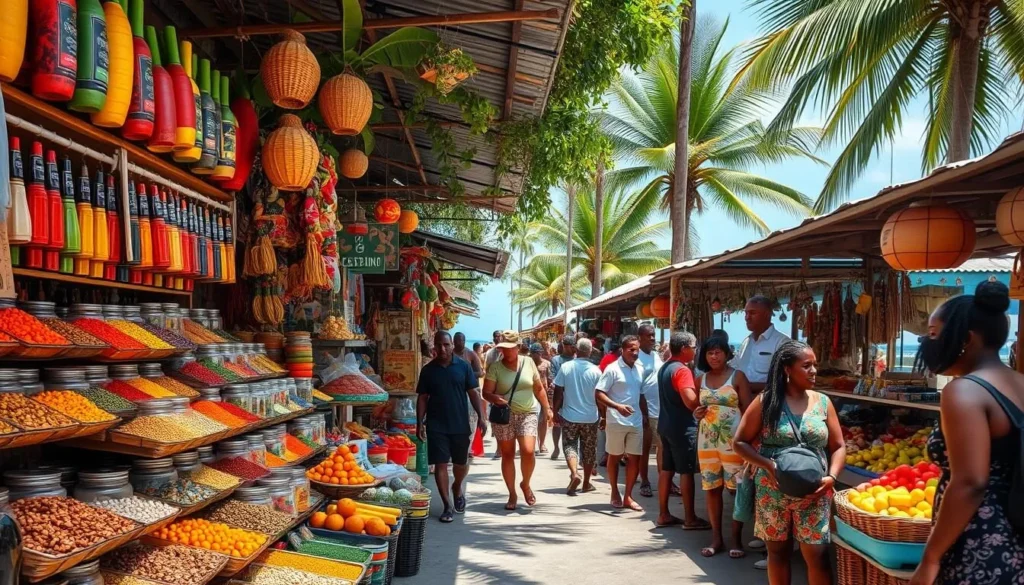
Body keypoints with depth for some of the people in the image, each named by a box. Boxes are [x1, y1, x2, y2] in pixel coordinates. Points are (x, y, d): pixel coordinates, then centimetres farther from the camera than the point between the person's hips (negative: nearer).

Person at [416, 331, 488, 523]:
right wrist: (420, 423, -2)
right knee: (440, 464, -2)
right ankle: (447, 506, 6)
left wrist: (481, 416, -8)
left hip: (460, 424, 0)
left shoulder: (463, 366, 0)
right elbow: (422, 398, 5)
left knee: (461, 463, 12)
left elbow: (473, 393, 1)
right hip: (436, 426, 0)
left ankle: (457, 488, 42)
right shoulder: (428, 370, 2)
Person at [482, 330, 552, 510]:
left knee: (528, 451, -15)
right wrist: (495, 398, -27)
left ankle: (526, 485, 12)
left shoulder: (529, 363, 3)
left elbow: (539, 388, 11)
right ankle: (512, 494, 20)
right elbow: (486, 392, -5)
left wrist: (547, 409, 9)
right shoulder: (495, 367, -3)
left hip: (527, 414, 0)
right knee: (507, 455, 5)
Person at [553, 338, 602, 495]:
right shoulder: (595, 370, -8)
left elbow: (558, 392, -6)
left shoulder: (565, 367, -8)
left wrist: (555, 411, 3)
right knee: (588, 449, 13)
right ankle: (586, 483, 21)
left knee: (570, 446, 9)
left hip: (569, 416, -1)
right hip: (590, 417, 1)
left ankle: (574, 473, -16)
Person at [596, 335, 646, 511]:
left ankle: (628, 496, 16)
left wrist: (645, 415, 11)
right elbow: (599, 394, -13)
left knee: (634, 458, 5)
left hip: (636, 422, 5)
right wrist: (617, 406, -25)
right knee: (614, 457, 9)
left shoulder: (640, 369, 8)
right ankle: (615, 493, 24)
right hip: (616, 422, -5)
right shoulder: (612, 369, -10)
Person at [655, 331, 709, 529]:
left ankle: (663, 514, 16)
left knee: (666, 470, 11)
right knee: (687, 472, -2)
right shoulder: (682, 370, -17)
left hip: (666, 425, 9)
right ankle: (690, 518, 4)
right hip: (683, 427, -9)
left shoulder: (664, 368, 12)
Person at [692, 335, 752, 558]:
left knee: (736, 489, 0)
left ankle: (736, 538, 10)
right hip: (706, 440, 4)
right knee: (711, 488, 6)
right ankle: (716, 538, 15)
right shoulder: (701, 379, 10)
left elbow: (748, 409, -6)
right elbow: (694, 406, 22)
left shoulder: (737, 377, -2)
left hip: (733, 440, -4)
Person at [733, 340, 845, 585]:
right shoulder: (765, 401, -3)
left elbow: (838, 446, 8)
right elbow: (739, 442, -1)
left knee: (817, 553, -1)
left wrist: (831, 477, -10)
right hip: (772, 490, -1)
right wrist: (768, 465, -16)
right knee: (778, 550, 12)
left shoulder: (823, 402, 4)